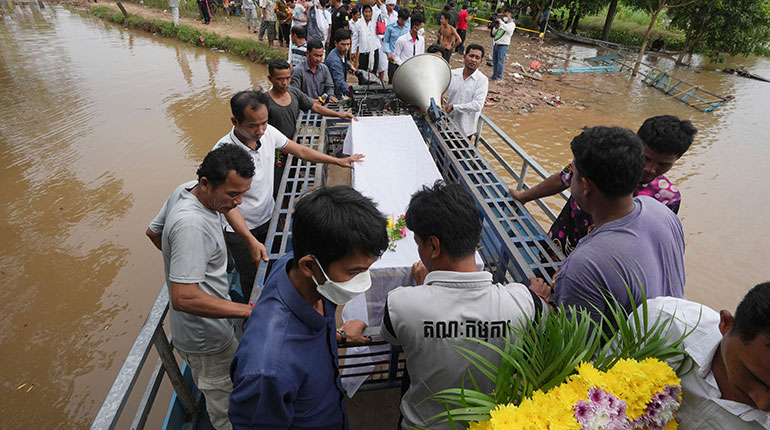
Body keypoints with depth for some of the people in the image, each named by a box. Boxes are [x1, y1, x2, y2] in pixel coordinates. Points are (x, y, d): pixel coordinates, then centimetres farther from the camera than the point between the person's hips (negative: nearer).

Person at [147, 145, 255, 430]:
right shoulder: (191, 224, -36)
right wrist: (248, 310, -38)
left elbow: (154, 232, 13)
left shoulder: (185, 190, -5)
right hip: (206, 337, -9)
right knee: (224, 400, 14)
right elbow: (183, 297, -37)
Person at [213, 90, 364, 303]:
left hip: (269, 217, 5)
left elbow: (300, 151, 4)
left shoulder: (268, 132, -12)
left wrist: (338, 161, 5)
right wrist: (251, 241, -37)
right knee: (253, 280, 11)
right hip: (240, 229, -5)